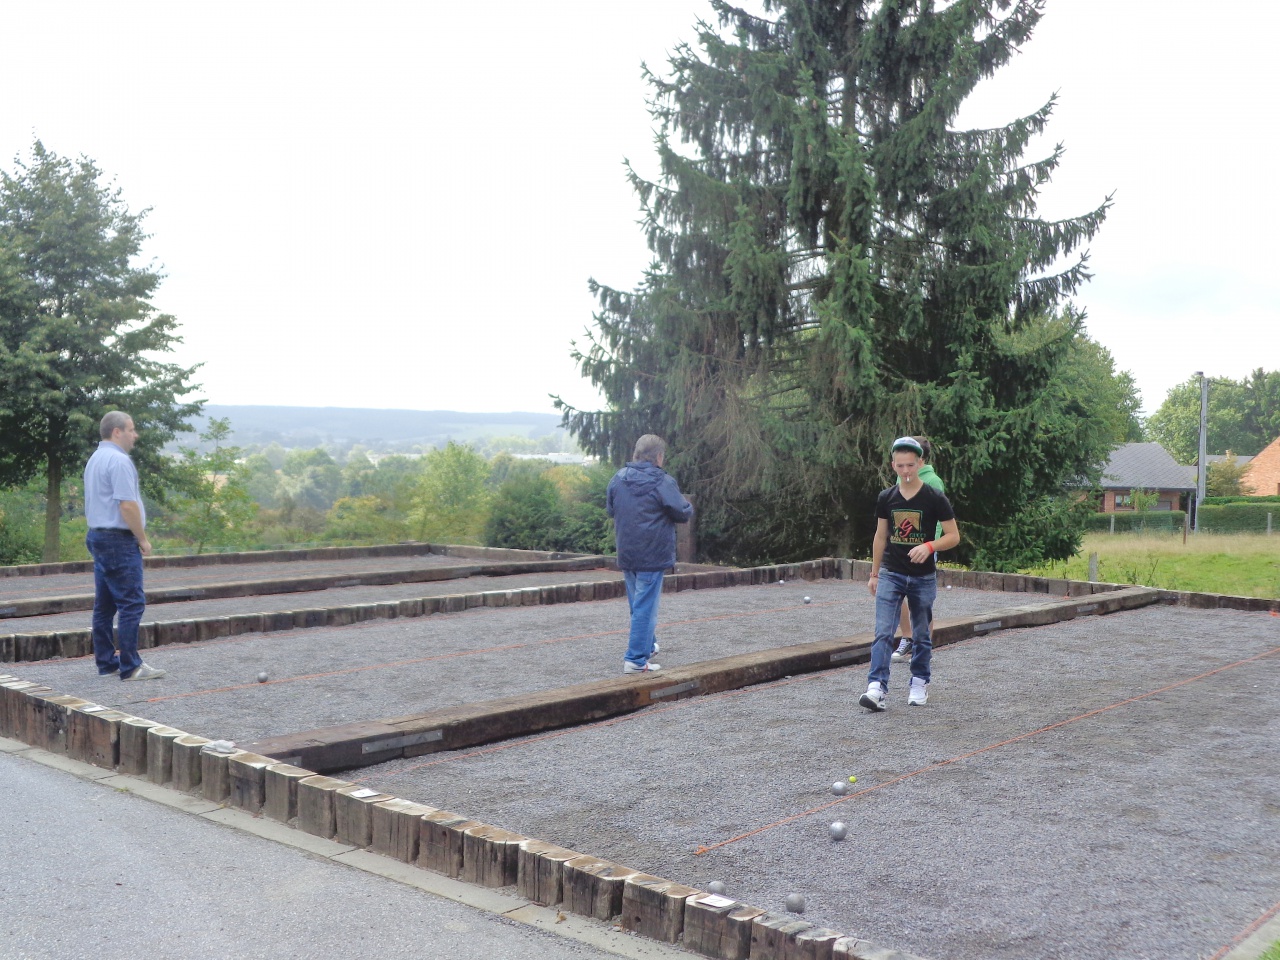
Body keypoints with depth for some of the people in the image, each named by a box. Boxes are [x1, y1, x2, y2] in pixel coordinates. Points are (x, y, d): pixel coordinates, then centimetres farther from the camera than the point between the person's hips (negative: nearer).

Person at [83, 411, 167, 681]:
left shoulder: (94, 459, 17)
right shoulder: (119, 461, -15)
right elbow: (127, 506, -21)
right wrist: (143, 539, -11)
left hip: (98, 537, 11)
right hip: (119, 539, -11)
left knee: (105, 605, 12)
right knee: (131, 603, -9)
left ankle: (106, 661, 17)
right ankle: (130, 666, -9)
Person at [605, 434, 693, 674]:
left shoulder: (618, 478, 4)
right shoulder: (663, 482, -15)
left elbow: (610, 510, 15)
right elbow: (682, 514, -10)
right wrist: (688, 505, 11)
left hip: (626, 554, 7)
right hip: (652, 555, -6)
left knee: (637, 604, 21)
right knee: (646, 606, -2)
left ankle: (647, 645, 37)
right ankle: (636, 659, -2)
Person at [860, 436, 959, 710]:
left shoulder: (935, 499, -7)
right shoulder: (886, 498, 2)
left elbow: (953, 536, -4)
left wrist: (929, 546, -23)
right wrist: (874, 574, 13)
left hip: (923, 578, -1)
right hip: (890, 574, 1)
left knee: (921, 635, 11)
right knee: (883, 632, -11)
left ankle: (920, 683, 27)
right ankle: (877, 687, -15)